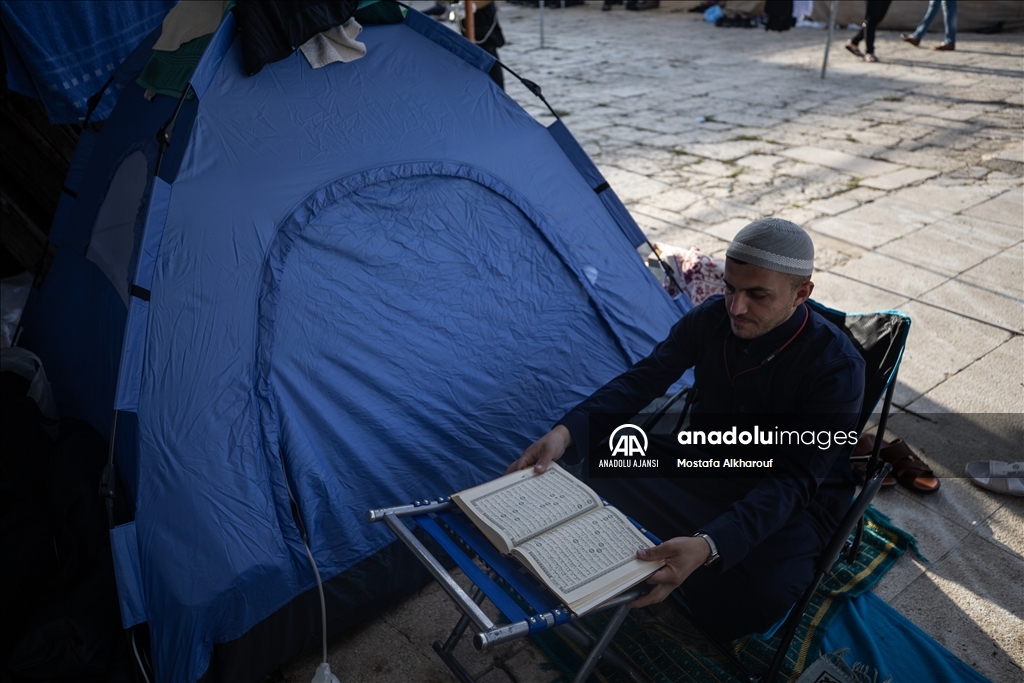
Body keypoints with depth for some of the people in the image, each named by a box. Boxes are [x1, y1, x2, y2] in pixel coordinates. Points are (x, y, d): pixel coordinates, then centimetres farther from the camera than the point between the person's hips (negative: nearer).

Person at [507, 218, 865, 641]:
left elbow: (793, 482, -32)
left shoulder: (836, 368, -27)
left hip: (792, 502, -4)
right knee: (605, 460, -19)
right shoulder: (712, 318, -13)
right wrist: (567, 432, -28)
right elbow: (643, 380, -10)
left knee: (758, 597, -32)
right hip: (705, 466, 4)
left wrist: (708, 546, -49)